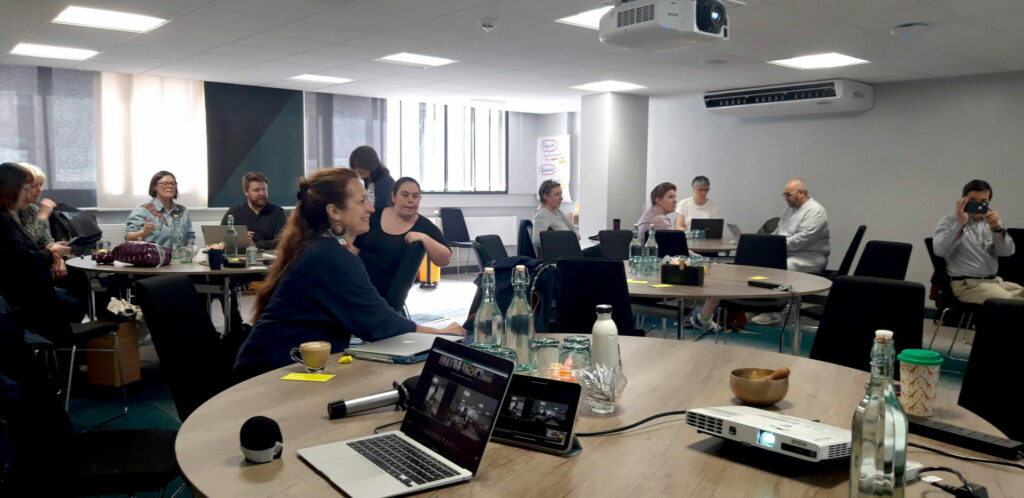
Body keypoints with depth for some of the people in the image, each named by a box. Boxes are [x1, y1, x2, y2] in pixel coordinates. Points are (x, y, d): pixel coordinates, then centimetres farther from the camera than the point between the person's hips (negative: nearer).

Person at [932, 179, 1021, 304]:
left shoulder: (991, 222, 16)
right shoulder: (949, 222, 1)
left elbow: (1007, 251, 2)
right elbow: (940, 251, -17)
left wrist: (996, 227, -14)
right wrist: (960, 224, -21)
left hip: (995, 280, 6)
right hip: (966, 284, -6)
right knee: (1012, 303, -25)